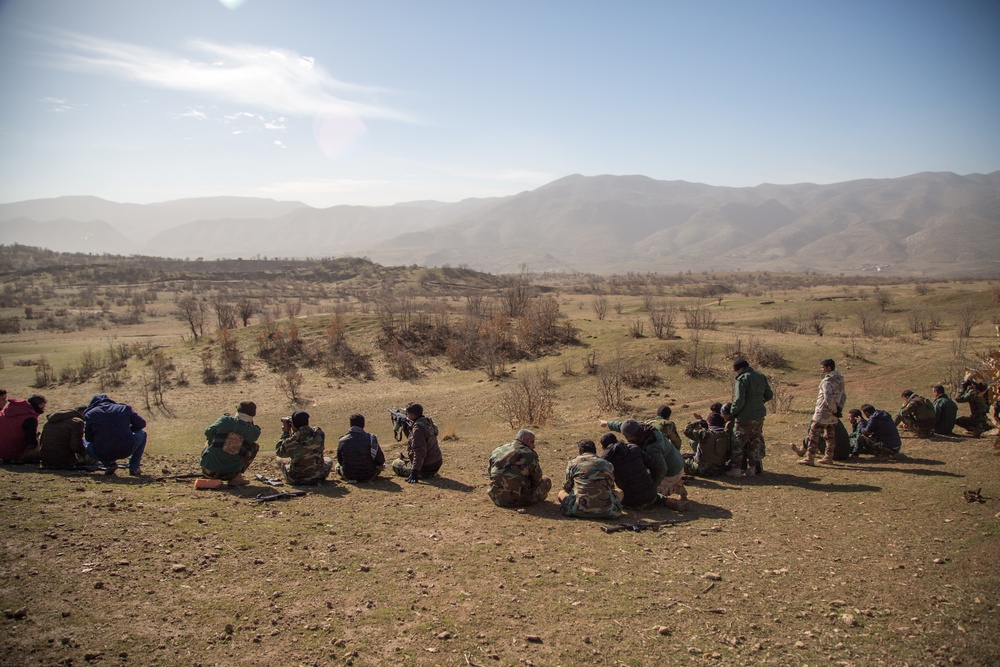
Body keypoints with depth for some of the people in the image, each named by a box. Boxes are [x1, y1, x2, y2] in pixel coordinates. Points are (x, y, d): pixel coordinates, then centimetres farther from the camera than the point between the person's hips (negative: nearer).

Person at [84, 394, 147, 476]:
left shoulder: (90, 414, 7)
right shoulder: (124, 408, 11)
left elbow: (88, 438, 12)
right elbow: (142, 423, 14)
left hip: (103, 455, 1)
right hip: (126, 450, -1)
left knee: (89, 446, 35)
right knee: (142, 433, 29)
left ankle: (109, 464, 11)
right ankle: (134, 467, 19)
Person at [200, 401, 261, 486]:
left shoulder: (225, 420, -6)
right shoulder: (253, 431, -7)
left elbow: (208, 433, 8)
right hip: (228, 474, -2)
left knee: (210, 441, 32)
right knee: (255, 447, 15)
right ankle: (236, 478, 6)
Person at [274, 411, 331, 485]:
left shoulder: (290, 442, -23)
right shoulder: (319, 434, -16)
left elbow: (279, 452, 1)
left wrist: (285, 432, 5)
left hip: (295, 480, -2)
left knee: (278, 458, 24)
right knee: (328, 460, 33)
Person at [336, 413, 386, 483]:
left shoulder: (342, 441, -10)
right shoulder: (371, 439, -16)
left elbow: (340, 461, 5)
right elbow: (380, 460, -10)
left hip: (349, 476, 0)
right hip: (368, 477, 0)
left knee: (338, 466, 32)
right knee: (381, 464, 28)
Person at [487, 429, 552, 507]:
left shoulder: (497, 451, 9)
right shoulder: (530, 454, -8)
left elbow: (489, 472, 19)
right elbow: (537, 479, 3)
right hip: (517, 500, -6)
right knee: (546, 481, 10)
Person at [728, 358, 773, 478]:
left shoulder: (741, 380, -18)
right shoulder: (761, 377, 5)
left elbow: (739, 401, -24)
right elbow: (769, 396, 12)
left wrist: (733, 411, -7)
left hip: (745, 418, -7)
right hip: (759, 416, 7)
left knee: (738, 443, 5)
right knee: (755, 443, 16)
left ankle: (736, 469, 8)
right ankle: (751, 469, 22)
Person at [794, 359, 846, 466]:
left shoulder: (827, 381, -17)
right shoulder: (839, 380, 12)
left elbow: (828, 398, -24)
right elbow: (844, 396, 17)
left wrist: (834, 410, -15)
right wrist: (839, 408, 13)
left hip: (824, 412, -9)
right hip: (833, 414, 9)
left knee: (814, 434, -4)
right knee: (830, 435, 16)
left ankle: (810, 458, -3)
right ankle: (829, 457, 23)